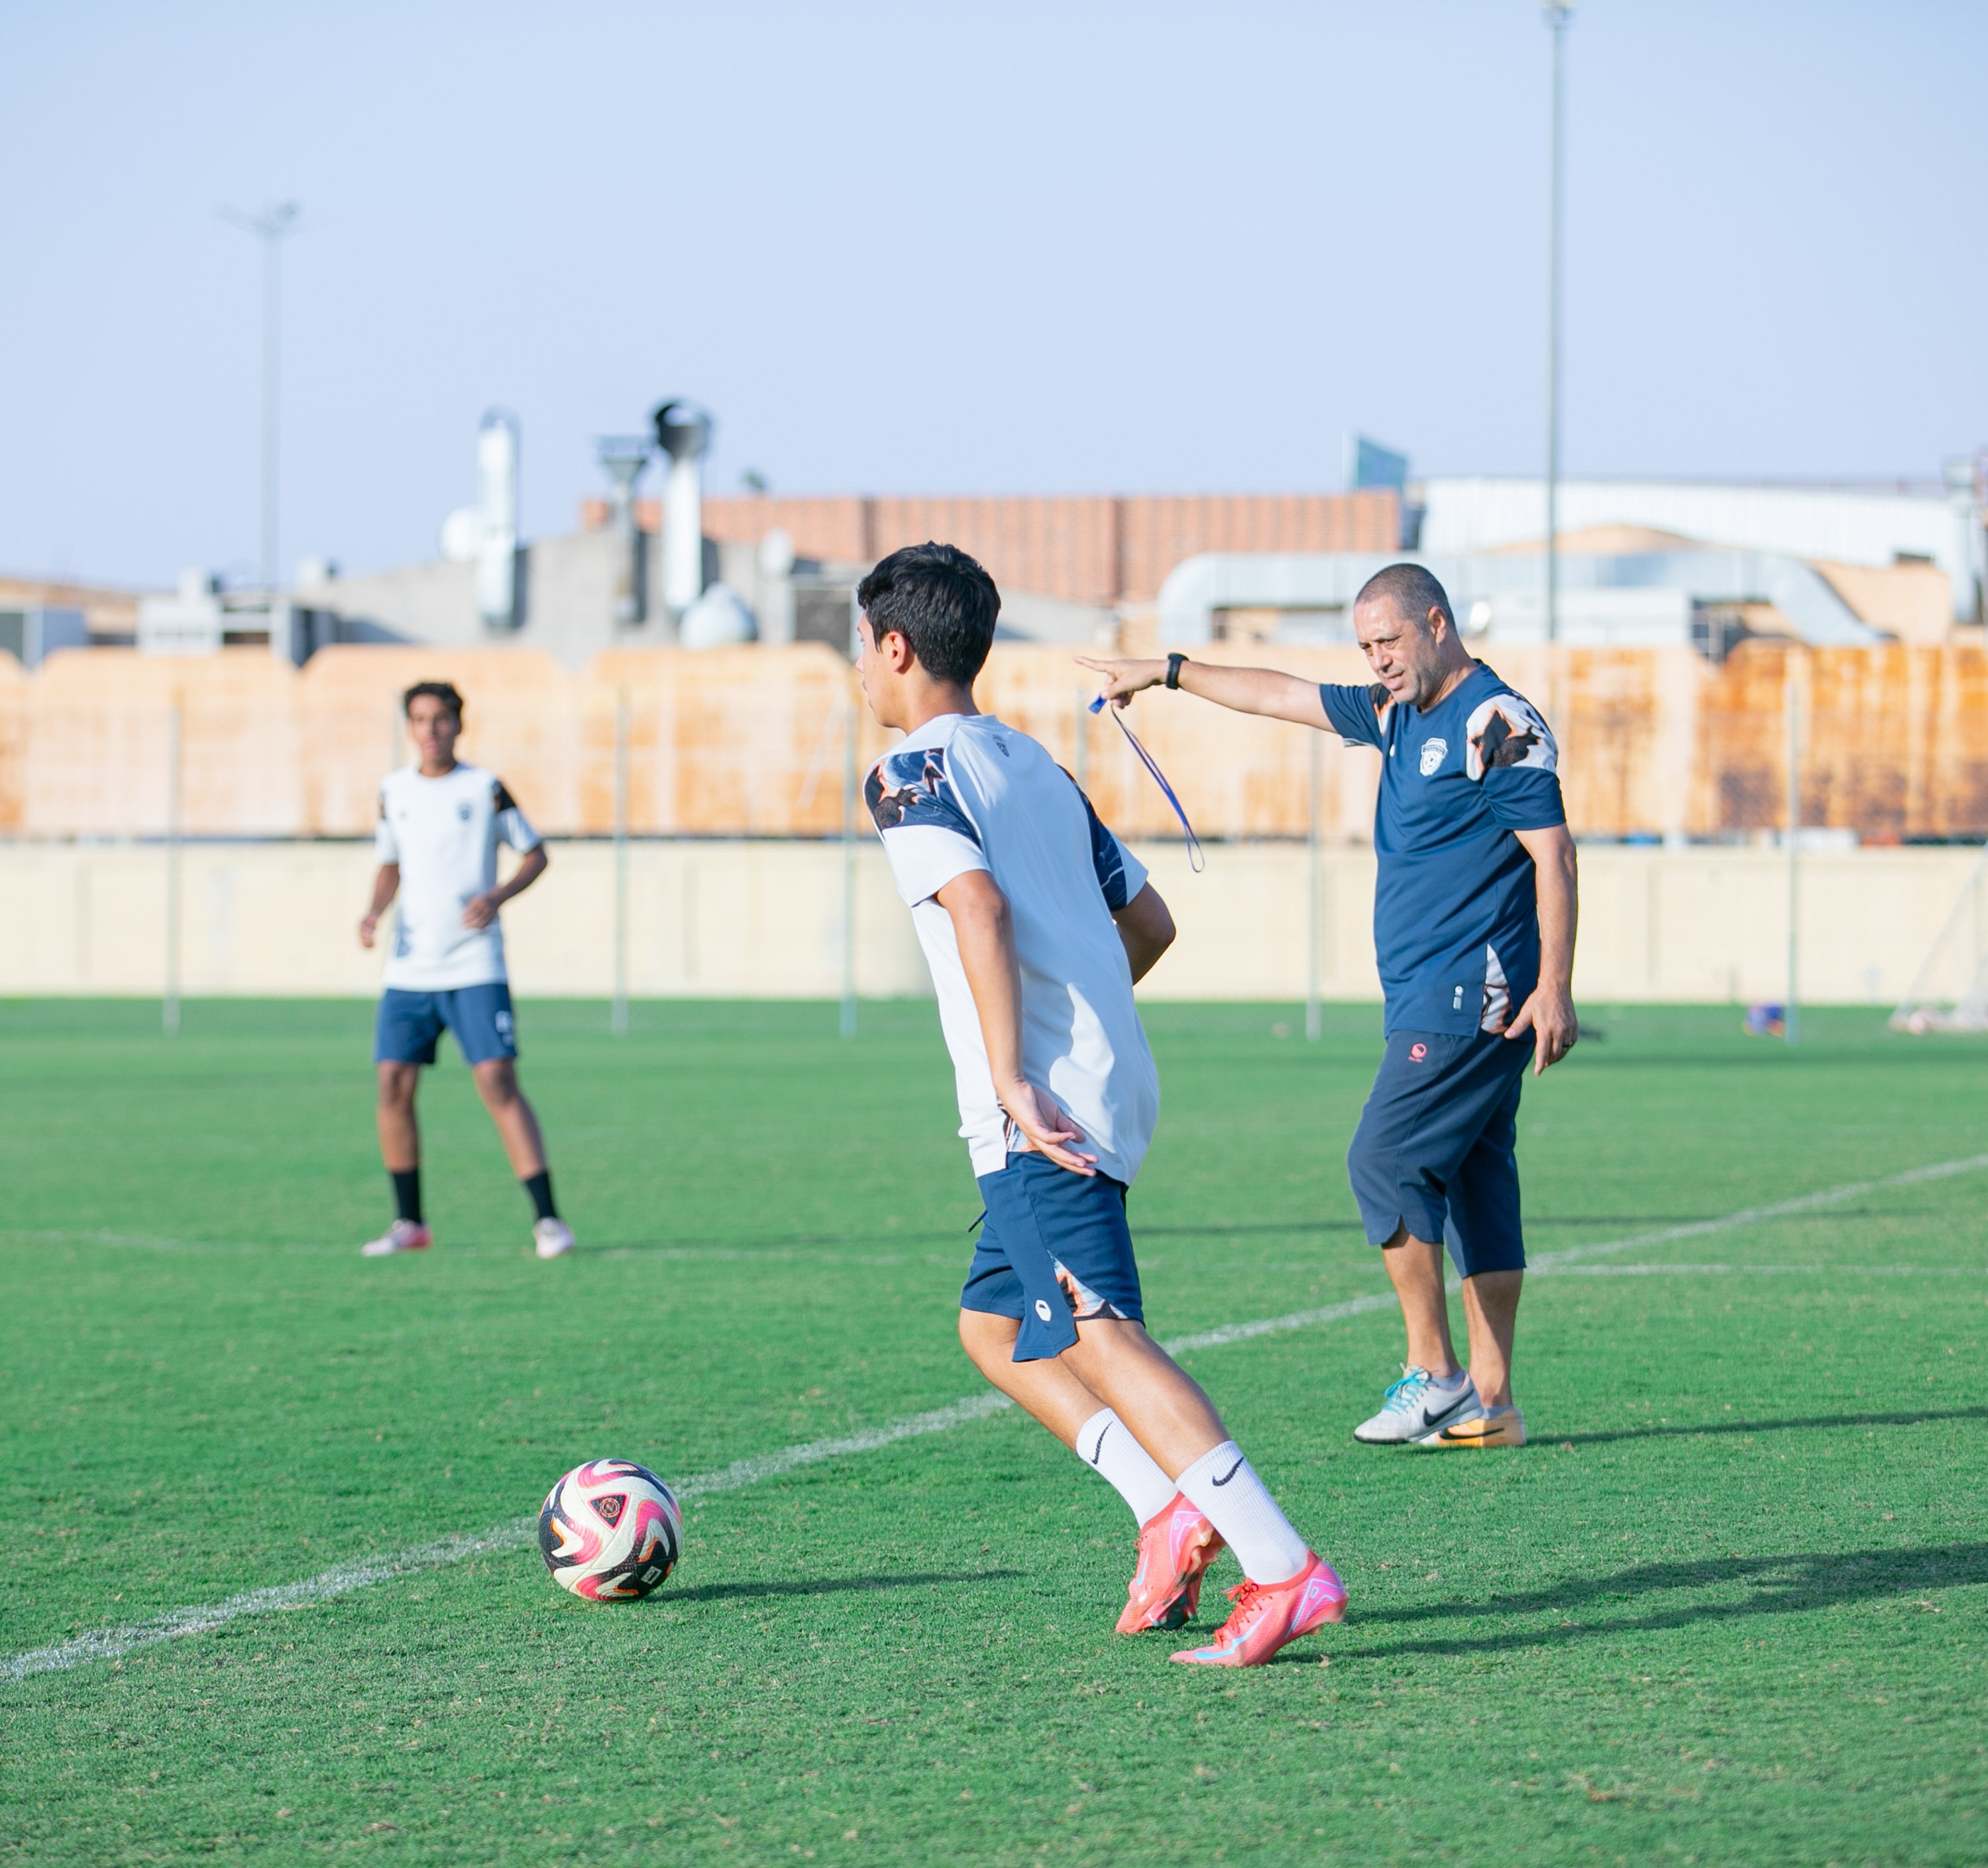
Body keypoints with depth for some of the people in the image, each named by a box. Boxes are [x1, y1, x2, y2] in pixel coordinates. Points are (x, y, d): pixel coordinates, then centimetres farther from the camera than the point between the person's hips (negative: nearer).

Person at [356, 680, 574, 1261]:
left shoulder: (484, 788, -2)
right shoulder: (394, 791, 10)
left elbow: (535, 854, 5)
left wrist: (497, 896, -12)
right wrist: (374, 913, 3)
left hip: (474, 968, -4)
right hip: (408, 972, 4)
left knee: (498, 1082, -13)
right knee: (393, 1085, -2)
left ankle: (547, 1220, -11)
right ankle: (409, 1223, 11)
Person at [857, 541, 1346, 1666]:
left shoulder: (911, 772, -4)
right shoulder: (1034, 764, 22)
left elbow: (979, 906, -20)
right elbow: (1149, 920, 25)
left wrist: (1013, 1078, -23)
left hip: (1042, 1113, -9)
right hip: (1112, 1084, 9)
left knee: (1097, 1334, -16)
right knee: (995, 1328, 18)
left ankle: (1287, 1571, -26)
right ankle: (1173, 1513, 3)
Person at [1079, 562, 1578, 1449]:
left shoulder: (1498, 724, -11)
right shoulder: (1397, 715, 16)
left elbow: (1553, 852, -16)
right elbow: (1282, 694, 27)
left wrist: (1555, 987, -22)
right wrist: (1170, 672, 33)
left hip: (1468, 999, -9)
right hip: (1434, 1000, 9)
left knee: (1385, 1160, -11)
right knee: (1473, 1182, 6)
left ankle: (1433, 1375, -7)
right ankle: (1488, 1401, 6)